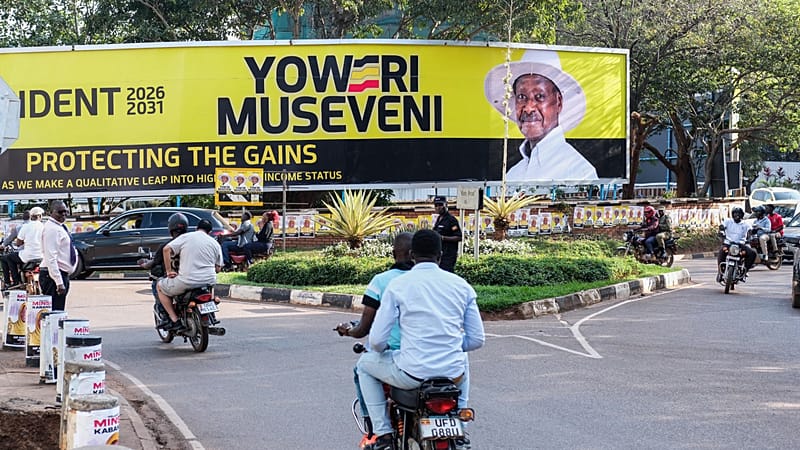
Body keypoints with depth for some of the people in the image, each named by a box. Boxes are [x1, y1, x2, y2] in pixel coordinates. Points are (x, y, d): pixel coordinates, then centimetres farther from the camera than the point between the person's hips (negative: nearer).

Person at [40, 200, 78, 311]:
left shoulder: (59, 227, 16)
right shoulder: (51, 228, -15)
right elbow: (50, 258, -22)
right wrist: (59, 282, -27)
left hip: (61, 274, 10)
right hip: (54, 274, -10)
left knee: (59, 312, 11)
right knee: (54, 312, -14)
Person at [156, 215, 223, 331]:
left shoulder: (185, 237, 4)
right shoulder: (215, 243, 12)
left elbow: (166, 249, -8)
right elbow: (217, 268, 13)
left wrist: (169, 271, 0)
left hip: (187, 282, -4)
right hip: (209, 282, 4)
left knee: (160, 286, 19)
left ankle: (174, 320, 7)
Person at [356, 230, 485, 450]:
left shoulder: (397, 285, -3)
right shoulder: (461, 285, 5)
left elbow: (377, 341, -5)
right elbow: (477, 340, 7)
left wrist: (380, 349, 20)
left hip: (412, 374, -3)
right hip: (453, 376, 3)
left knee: (365, 364, 27)